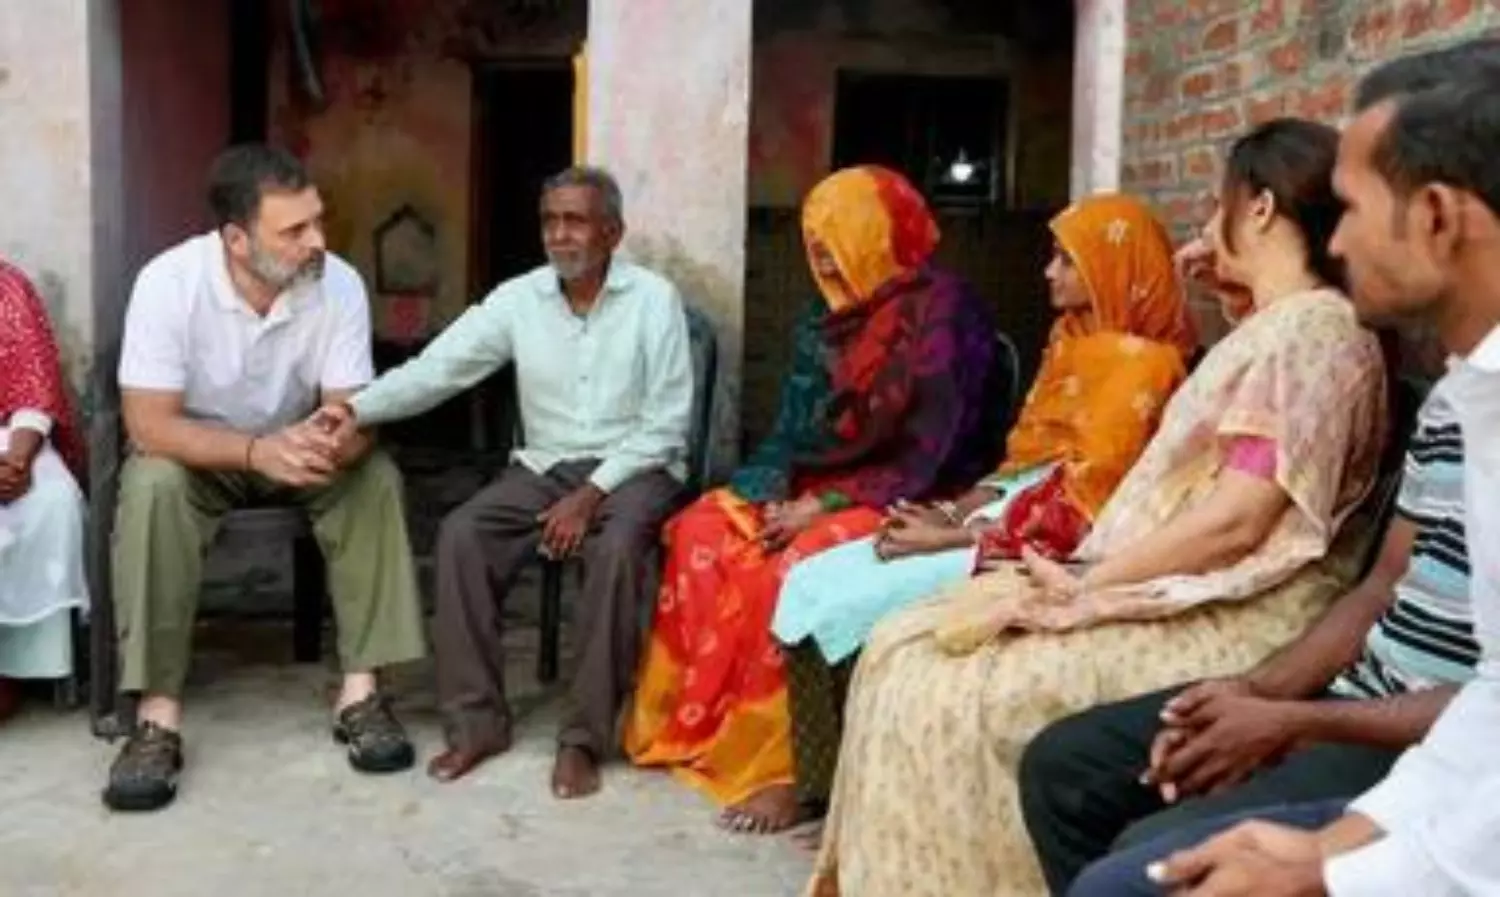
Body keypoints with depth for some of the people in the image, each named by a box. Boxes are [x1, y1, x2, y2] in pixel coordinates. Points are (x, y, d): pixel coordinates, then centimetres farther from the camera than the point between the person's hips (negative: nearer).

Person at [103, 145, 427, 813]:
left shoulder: (340, 285, -20)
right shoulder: (168, 282, -27)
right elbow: (149, 426, -28)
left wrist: (333, 443, -46)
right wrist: (256, 451, -44)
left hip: (298, 447, 2)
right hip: (195, 451, -2)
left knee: (376, 476, -25)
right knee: (152, 487, -33)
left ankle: (360, 692, -21)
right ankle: (158, 718, -28)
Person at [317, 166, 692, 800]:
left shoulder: (653, 297, -7)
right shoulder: (518, 298, 2)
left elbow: (666, 423, -10)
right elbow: (437, 367, -9)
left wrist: (593, 494, -20)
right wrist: (359, 409, -28)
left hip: (634, 467, -3)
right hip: (544, 465, 4)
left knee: (616, 546, -35)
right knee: (460, 535, -21)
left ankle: (584, 738, -25)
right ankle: (477, 720, -11)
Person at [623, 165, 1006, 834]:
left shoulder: (943, 310, -12)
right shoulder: (831, 317, 11)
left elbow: (930, 452, -18)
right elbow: (798, 428, 12)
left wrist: (825, 505, -20)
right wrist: (782, 495, -8)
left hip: (910, 500, -8)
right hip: (826, 487, 8)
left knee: (795, 566, -31)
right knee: (702, 532, -12)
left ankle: (780, 765, -21)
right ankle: (701, 724, -6)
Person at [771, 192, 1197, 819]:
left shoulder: (1139, 362, -12)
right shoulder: (1073, 344, 17)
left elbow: (1080, 504, -18)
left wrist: (956, 535, -16)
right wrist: (955, 510, -1)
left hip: (1041, 550, -9)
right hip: (1007, 521, 9)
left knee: (847, 607, -20)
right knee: (811, 583, -6)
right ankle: (820, 781, -2)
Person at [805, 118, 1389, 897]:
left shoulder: (1312, 330, -13)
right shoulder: (1273, 329, 19)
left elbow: (1236, 522, -20)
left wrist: (1083, 584, -14)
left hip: (1230, 615, -9)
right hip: (1180, 593, 9)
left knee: (956, 690, -20)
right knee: (909, 649, -2)